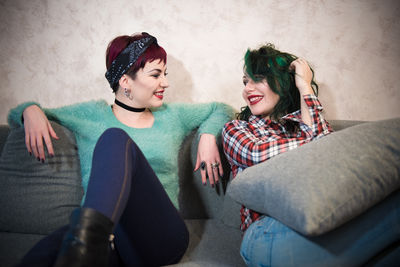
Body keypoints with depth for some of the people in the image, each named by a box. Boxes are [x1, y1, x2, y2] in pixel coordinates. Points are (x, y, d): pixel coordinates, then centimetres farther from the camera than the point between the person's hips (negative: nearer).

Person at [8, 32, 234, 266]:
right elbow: (16, 117, 26)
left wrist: (208, 135, 12)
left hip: (159, 237, 2)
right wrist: (31, 110, 1)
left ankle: (86, 238, -48)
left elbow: (221, 109, 33)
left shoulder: (171, 117, 22)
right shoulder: (90, 115, 17)